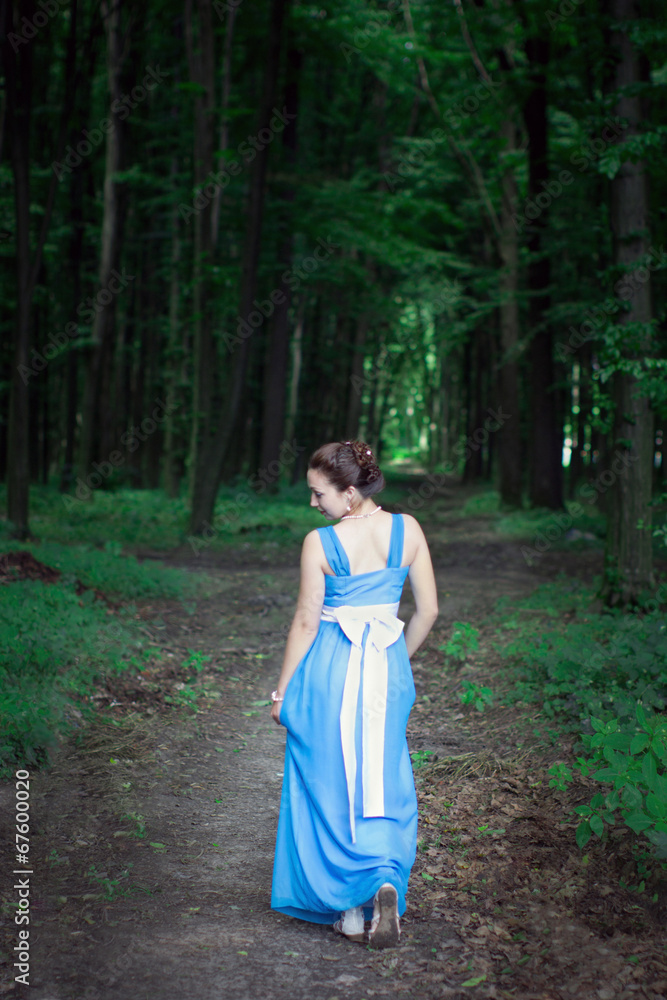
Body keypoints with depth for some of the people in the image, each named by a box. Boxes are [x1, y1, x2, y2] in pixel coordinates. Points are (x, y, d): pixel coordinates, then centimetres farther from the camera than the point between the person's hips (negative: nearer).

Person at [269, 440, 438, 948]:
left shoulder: (319, 544, -14)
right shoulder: (408, 529, -2)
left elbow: (306, 621, -9)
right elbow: (429, 609, 3)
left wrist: (282, 691, 1)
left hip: (329, 669, -3)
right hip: (388, 667, 3)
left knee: (332, 786, 9)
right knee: (382, 783, 14)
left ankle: (350, 909, 14)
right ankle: (386, 882, -6)